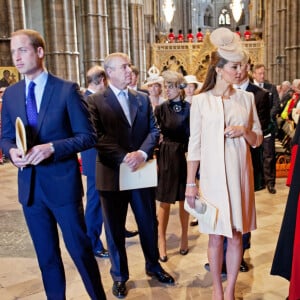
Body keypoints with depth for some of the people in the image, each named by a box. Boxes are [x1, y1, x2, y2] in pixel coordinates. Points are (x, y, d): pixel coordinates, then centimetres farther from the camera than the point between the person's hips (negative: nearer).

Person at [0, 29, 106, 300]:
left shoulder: (67, 89, -8)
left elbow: (88, 136, -9)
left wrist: (52, 148, -23)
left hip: (62, 183, -4)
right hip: (29, 186, 5)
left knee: (80, 249, 7)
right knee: (46, 255, 17)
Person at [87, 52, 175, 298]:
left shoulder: (143, 99, 9)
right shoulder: (95, 101, -4)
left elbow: (154, 130, 2)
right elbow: (97, 137, -13)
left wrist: (142, 153, -16)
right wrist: (124, 157, -22)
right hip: (112, 174, -3)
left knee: (149, 223, 15)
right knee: (115, 229, 10)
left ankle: (153, 265, 38)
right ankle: (120, 276, 29)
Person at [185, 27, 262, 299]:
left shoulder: (246, 98, 6)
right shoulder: (201, 101, -2)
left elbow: (257, 140, 10)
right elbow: (194, 145, -1)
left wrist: (245, 131, -12)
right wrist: (190, 183, -2)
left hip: (240, 175, 2)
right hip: (213, 176, -2)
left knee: (236, 234, 8)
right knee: (216, 235, 7)